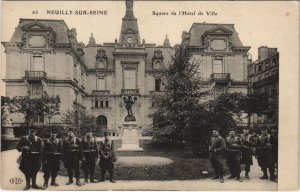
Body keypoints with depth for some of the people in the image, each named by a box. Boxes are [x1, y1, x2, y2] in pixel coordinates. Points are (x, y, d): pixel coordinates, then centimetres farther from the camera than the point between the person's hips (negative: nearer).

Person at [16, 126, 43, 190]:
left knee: (34, 171, 8)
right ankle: (27, 185, 18)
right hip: (26, 158, -1)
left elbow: (41, 150, 1)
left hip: (35, 158, 1)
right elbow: (18, 147, 1)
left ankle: (34, 184, 21)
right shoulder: (24, 138, 2)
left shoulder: (38, 139, 2)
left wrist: (40, 159, -6)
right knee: (27, 171, 5)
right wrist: (24, 148, -19)